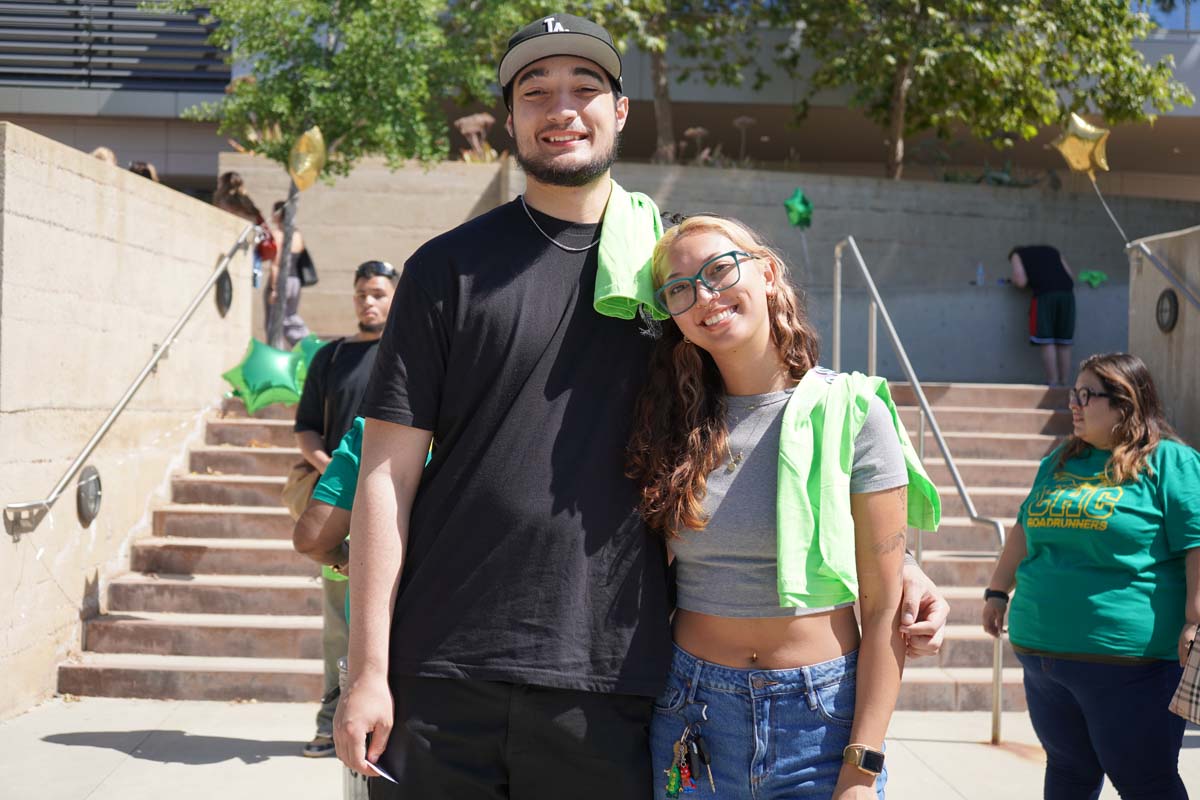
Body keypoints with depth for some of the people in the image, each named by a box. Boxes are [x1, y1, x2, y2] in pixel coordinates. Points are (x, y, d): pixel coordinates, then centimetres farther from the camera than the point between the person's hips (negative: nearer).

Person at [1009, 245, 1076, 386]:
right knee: (1064, 344, 8)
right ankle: (1065, 384, 8)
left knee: (1047, 342, -4)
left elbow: (1021, 282, 4)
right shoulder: (1051, 250, 32)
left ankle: (1053, 385, -10)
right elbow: (1071, 276, 22)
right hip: (1067, 292, 4)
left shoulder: (1017, 254, 20)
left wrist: (1014, 280, 25)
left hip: (1044, 294, -4)